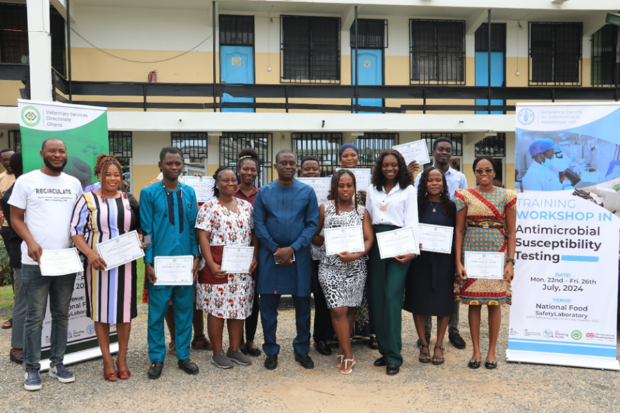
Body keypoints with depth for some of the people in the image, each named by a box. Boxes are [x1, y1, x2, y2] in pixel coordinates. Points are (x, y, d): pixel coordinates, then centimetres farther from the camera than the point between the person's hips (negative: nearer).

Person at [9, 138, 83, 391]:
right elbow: (16, 218, 0)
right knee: (35, 316, 2)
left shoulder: (74, 183, 11)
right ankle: (32, 369, 14)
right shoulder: (26, 181, 1)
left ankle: (57, 363, 22)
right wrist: (31, 242, -16)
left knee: (61, 315, 11)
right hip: (35, 261, -3)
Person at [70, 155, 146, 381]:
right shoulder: (87, 199, -1)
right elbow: (76, 231, -5)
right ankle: (107, 360, 18)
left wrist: (140, 241, -6)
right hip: (98, 262, -2)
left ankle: (122, 359, 21)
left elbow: (139, 229, 16)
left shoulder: (129, 200, 9)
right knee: (101, 309, 5)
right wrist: (90, 254, -19)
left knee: (124, 308, 6)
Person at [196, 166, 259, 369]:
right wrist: (211, 265, -16)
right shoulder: (209, 207, -3)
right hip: (218, 266, -4)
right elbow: (202, 237, -9)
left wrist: (255, 257, -1)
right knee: (217, 308, 2)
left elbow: (254, 234, 12)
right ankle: (217, 352, 15)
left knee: (239, 307, 10)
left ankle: (234, 349, 23)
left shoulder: (246, 206, 11)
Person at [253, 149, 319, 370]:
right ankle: (271, 351, 20)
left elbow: (312, 224, -2)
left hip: (299, 255, 0)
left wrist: (292, 249, -11)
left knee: (302, 305, 6)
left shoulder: (307, 192, 1)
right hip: (270, 255, 1)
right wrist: (276, 249, -9)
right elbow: (258, 224, 1)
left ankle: (302, 350, 22)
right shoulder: (264, 192, 4)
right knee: (268, 305, 5)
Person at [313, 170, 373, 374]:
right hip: (330, 267, -2)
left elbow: (369, 239, -1)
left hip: (356, 267, 2)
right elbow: (314, 235, 7)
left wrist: (356, 255, -17)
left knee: (350, 310, 7)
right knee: (338, 310, -8)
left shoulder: (362, 212, 6)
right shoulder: (324, 209, 3)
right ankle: (348, 355, 3)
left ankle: (342, 350, 26)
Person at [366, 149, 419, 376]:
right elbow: (367, 219, 13)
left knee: (392, 298, -11)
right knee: (377, 299, 5)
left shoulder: (409, 190, 5)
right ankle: (384, 350, 17)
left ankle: (394, 356, -4)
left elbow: (412, 220, -2)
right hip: (376, 244, 4)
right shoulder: (372, 190, 15)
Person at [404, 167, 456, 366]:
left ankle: (439, 345, 18)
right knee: (418, 300, 4)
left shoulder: (450, 207, 6)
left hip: (444, 259, 1)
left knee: (443, 301, 4)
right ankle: (423, 344, 20)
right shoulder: (417, 205, 3)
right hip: (420, 258, 0)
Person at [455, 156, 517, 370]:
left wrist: (511, 261, -6)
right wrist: (458, 261, -4)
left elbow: (511, 232, 3)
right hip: (472, 253, 0)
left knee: (495, 302, 4)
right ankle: (476, 351, 16)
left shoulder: (506, 196, 3)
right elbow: (459, 230, 3)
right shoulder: (465, 196, 3)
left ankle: (492, 351, 17)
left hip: (497, 253, 0)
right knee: (473, 302, 4)